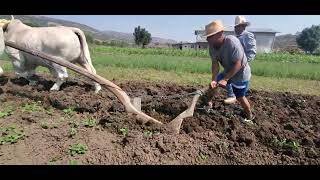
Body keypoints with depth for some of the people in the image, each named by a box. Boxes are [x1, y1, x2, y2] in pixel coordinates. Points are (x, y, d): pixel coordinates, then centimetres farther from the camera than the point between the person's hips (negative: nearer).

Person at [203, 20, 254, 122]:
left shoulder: (232, 42, -33)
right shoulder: (212, 45, -14)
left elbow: (238, 65, -32)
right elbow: (215, 63, -16)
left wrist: (225, 79, -36)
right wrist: (214, 79, -29)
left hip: (241, 73, -6)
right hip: (228, 72, 6)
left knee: (240, 97, 2)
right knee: (212, 85, 5)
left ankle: (249, 117, 27)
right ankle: (209, 103, 28)